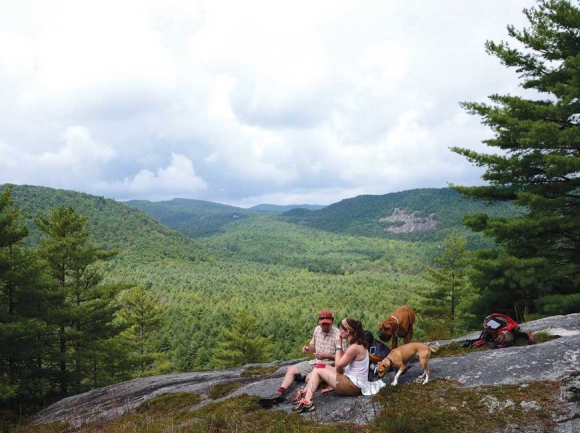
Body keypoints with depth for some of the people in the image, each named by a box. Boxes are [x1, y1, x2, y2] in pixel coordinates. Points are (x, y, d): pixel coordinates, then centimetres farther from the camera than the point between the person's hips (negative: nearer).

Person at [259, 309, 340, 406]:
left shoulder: (337, 334, -19)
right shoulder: (317, 329, 3)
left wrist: (326, 356, -27)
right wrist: (308, 348, -4)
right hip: (315, 362, 8)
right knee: (291, 369, -3)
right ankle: (279, 394, -18)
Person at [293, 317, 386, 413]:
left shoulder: (354, 347, -22)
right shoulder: (356, 344, 8)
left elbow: (338, 365, -13)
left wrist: (338, 345, -8)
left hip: (353, 385, -10)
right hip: (351, 380, 10)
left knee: (317, 371, -8)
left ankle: (307, 402, -11)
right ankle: (305, 393, 11)